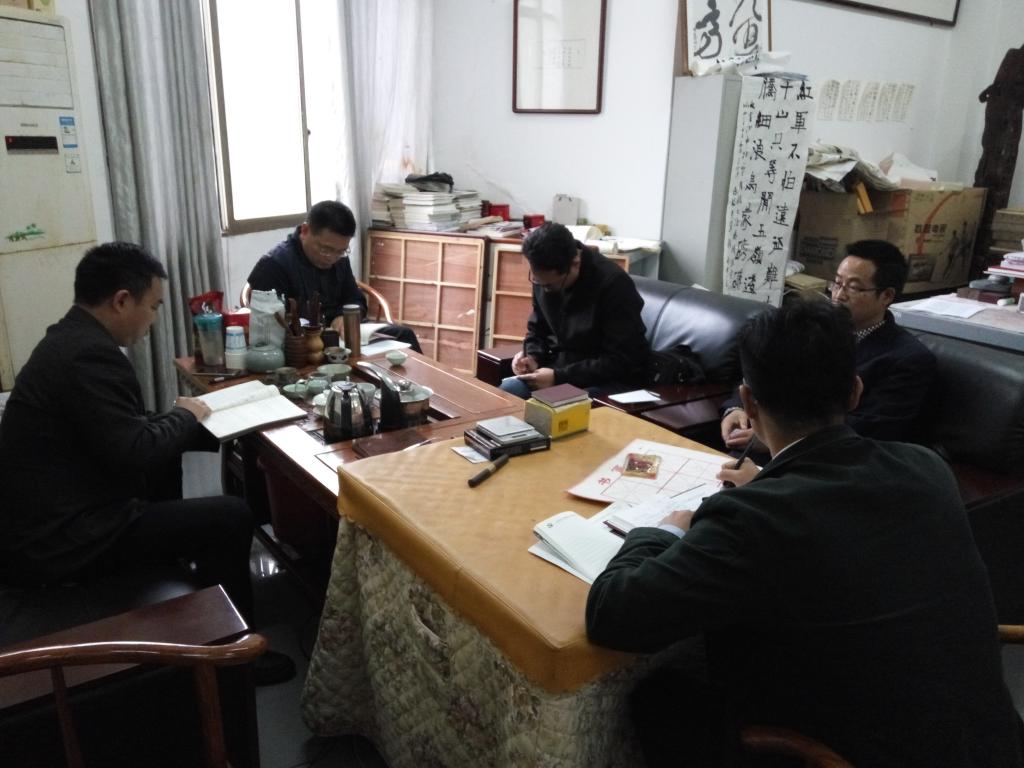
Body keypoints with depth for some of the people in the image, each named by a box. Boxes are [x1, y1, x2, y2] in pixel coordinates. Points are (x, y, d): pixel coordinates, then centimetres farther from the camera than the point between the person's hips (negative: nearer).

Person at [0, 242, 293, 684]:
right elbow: (137, 454, -26)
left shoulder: (69, 338, 9)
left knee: (166, 465, 24)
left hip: (46, 517, 11)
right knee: (232, 517, -10)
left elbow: (123, 430, 16)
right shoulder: (90, 354, -23)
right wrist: (185, 417, -9)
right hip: (58, 540, -11)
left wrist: (178, 420, 5)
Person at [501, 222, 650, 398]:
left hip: (611, 380, -6)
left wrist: (559, 377, -24)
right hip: (561, 369, 6)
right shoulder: (544, 277, -1)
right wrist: (532, 357, -7)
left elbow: (621, 361, -21)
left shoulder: (613, 283, -21)